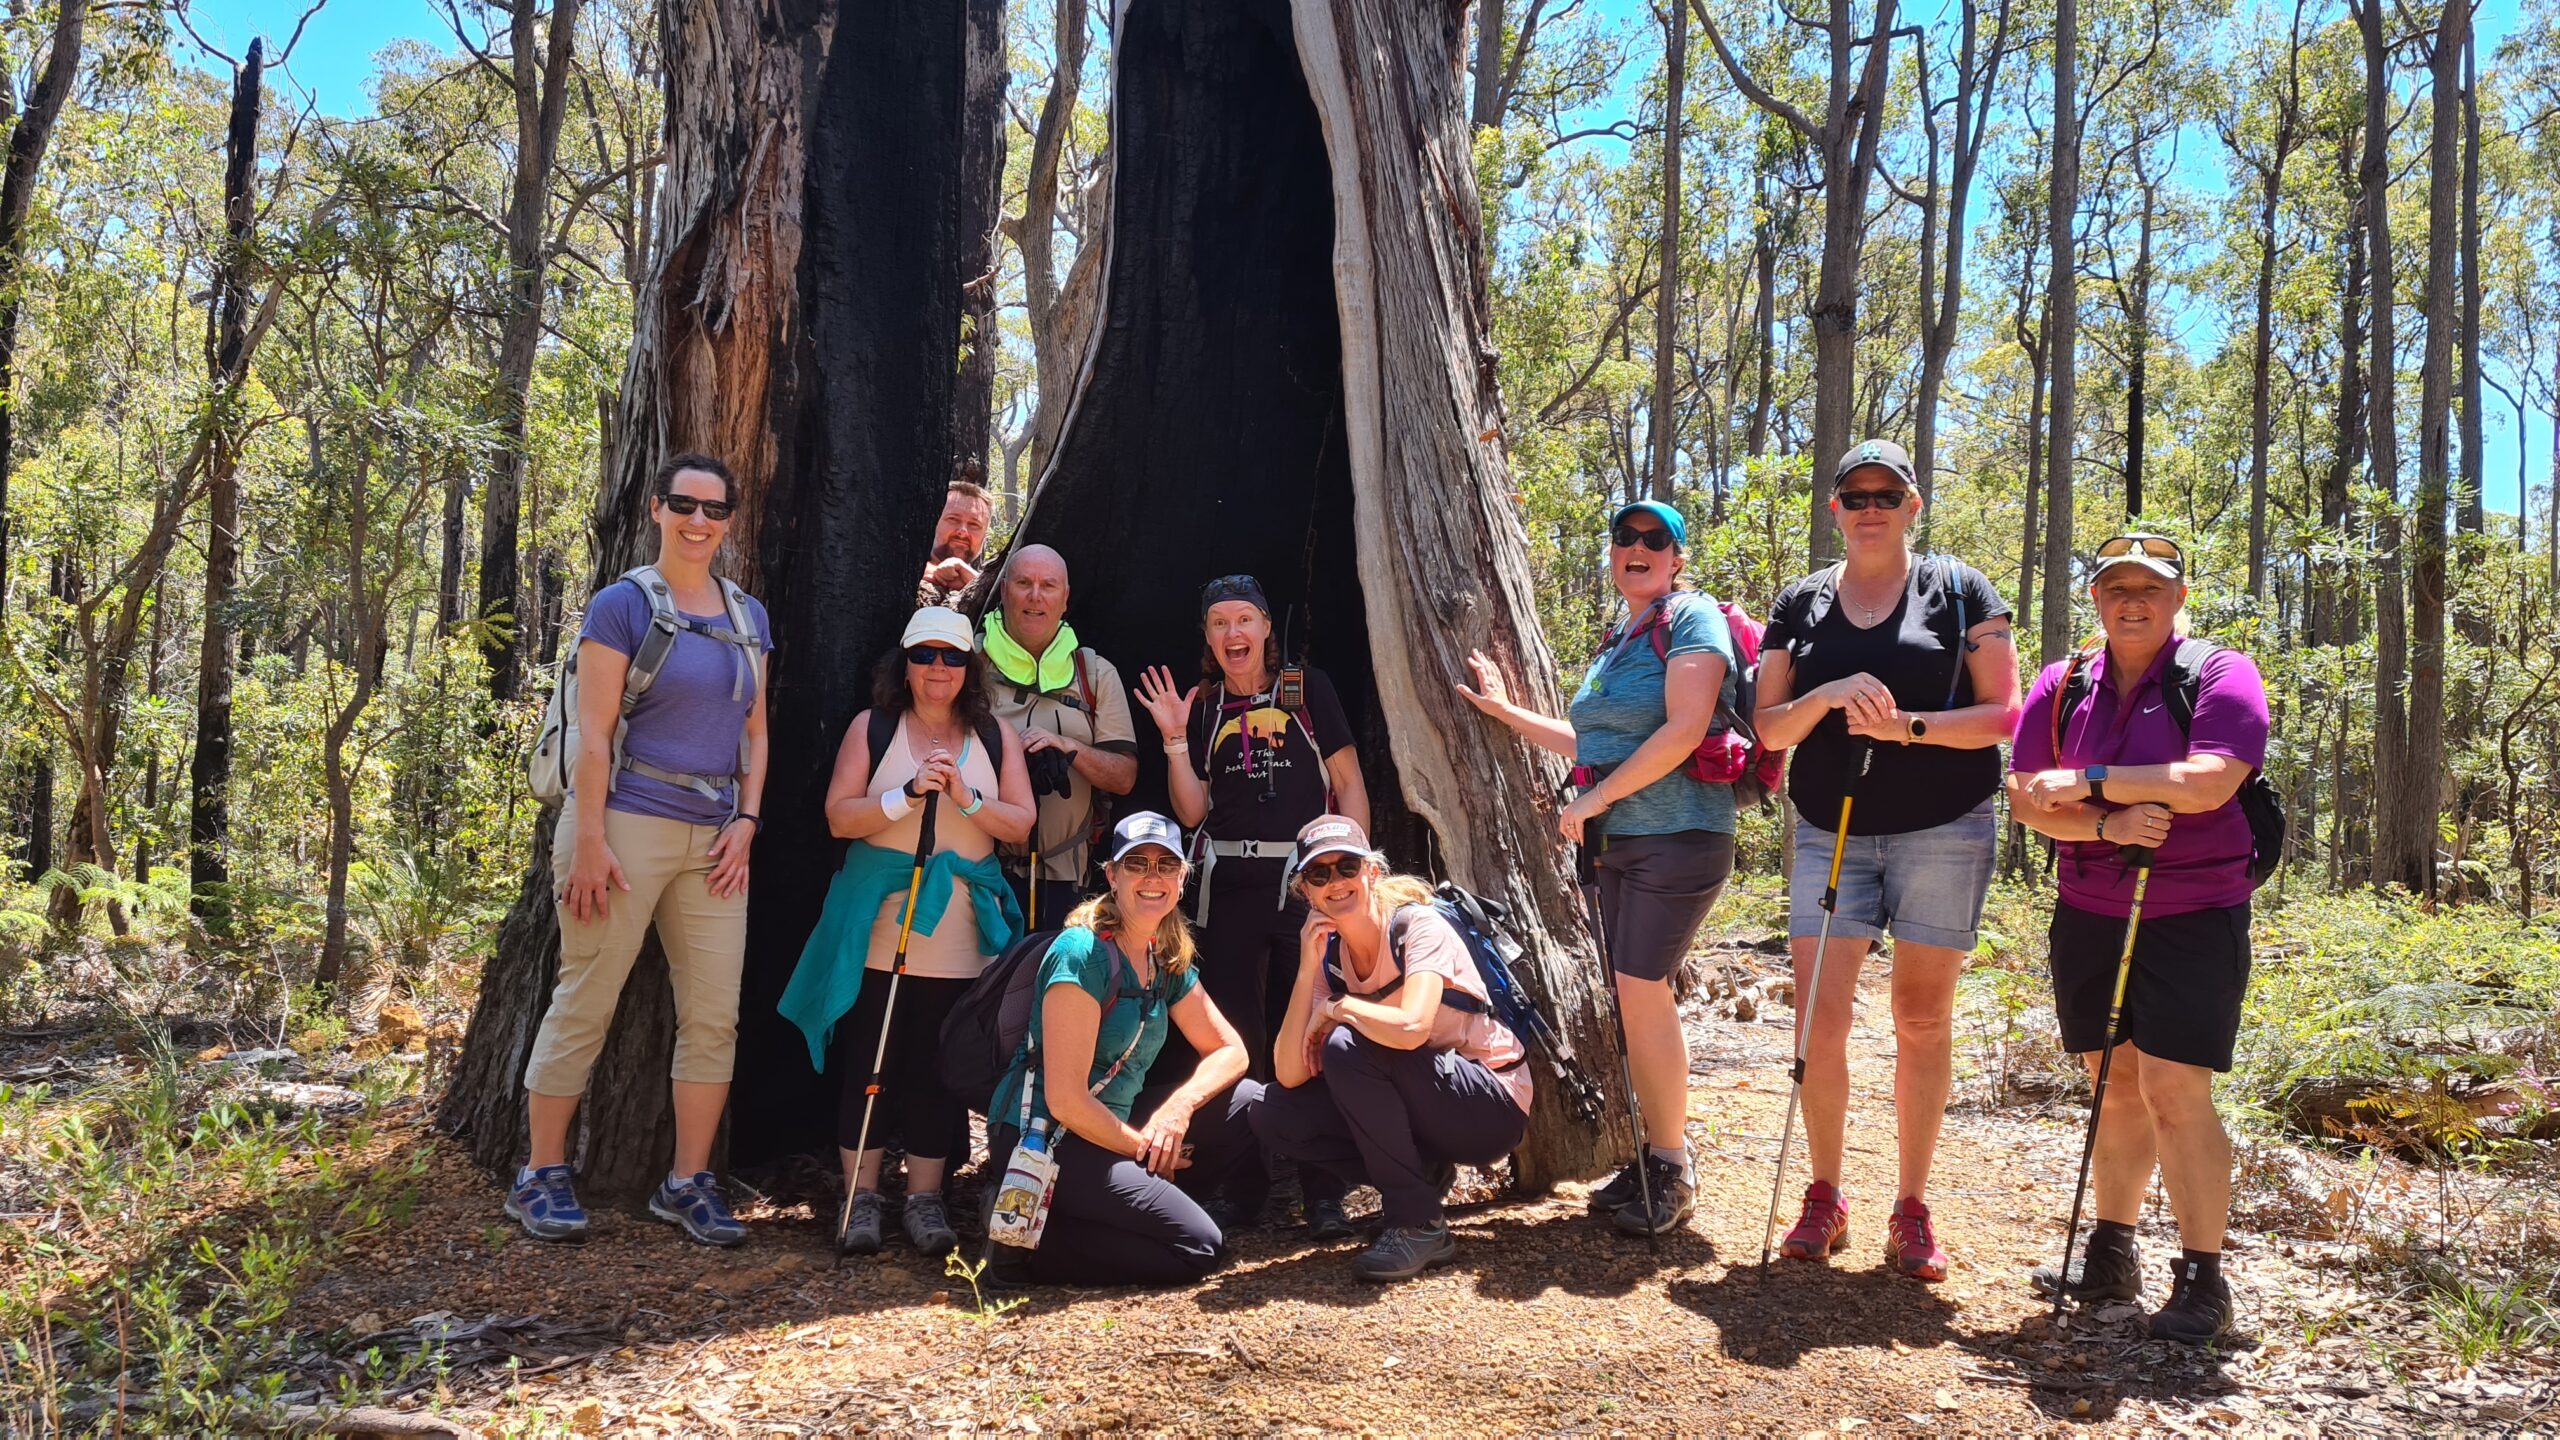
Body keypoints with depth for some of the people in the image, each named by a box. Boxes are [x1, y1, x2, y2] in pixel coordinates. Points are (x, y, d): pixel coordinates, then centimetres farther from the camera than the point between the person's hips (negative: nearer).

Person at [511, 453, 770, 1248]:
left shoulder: (749, 615, 13)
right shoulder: (624, 604, -3)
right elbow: (592, 732, -8)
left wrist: (746, 823, 3)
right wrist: (589, 841, -14)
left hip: (714, 838, 6)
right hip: (628, 823, -5)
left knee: (714, 1015, 4)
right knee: (585, 1003, 1)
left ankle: (688, 1182, 14)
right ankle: (540, 1176, 13)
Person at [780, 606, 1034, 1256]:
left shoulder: (996, 736, 11)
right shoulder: (872, 728, 6)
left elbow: (1020, 822, 5)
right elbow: (839, 817, -2)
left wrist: (966, 799, -11)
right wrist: (910, 794, -15)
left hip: (960, 929, 1)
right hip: (880, 920, -1)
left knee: (941, 1063, 0)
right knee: (869, 1057, -2)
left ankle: (925, 1196, 10)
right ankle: (862, 1194, 7)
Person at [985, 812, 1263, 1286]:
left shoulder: (1168, 960, 7)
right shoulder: (1082, 953, -19)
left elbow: (1229, 1051, 8)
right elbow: (1065, 1100, -22)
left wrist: (1179, 1106, -11)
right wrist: (1143, 1149, -11)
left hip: (1115, 1127, 8)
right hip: (1044, 1139, -8)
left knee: (1253, 1105, -1)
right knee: (1199, 1249, -16)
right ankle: (1031, 1236, -6)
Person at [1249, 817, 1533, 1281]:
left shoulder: (1419, 926, -17)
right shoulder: (1328, 956, 0)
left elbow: (1410, 1028, -37)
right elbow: (1290, 1075, -10)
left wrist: (1337, 1007, -18)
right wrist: (1307, 968, -16)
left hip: (1493, 1106, -7)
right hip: (1426, 1110, 7)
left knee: (1347, 1046, -27)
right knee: (1274, 1114, -7)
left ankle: (1418, 1225, -17)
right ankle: (1423, 1176, 5)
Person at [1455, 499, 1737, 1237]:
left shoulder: (1691, 619, -7)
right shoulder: (1618, 641, 19)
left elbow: (1684, 730, -18)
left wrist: (1597, 797, -16)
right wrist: (1508, 711, 27)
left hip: (1677, 837, -8)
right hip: (1618, 842, 8)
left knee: (1642, 992, -11)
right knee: (1638, 1001, 8)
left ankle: (1672, 1174, 0)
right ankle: (1652, 1159, 17)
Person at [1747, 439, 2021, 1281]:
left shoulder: (1958, 592, 3)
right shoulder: (1800, 605, 10)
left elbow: (2005, 712, -3)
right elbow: (1768, 728, 7)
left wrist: (1908, 725, -18)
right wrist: (1827, 697, -13)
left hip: (1943, 828, -2)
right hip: (1830, 831, 2)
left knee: (1922, 1020, 3)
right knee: (1818, 1017, -4)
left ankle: (1912, 1210, 15)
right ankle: (1825, 1198, 13)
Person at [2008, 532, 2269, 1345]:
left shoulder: (2220, 675, -6)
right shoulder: (2061, 688, 7)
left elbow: (2207, 784, -20)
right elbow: (2025, 797, -1)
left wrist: (2090, 779, -13)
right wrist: (2107, 824, -19)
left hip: (2194, 918, -4)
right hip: (2089, 914, 5)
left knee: (2173, 1091, -10)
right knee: (2116, 1085, 12)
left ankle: (2203, 1282, 1)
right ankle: (2111, 1258, 23)